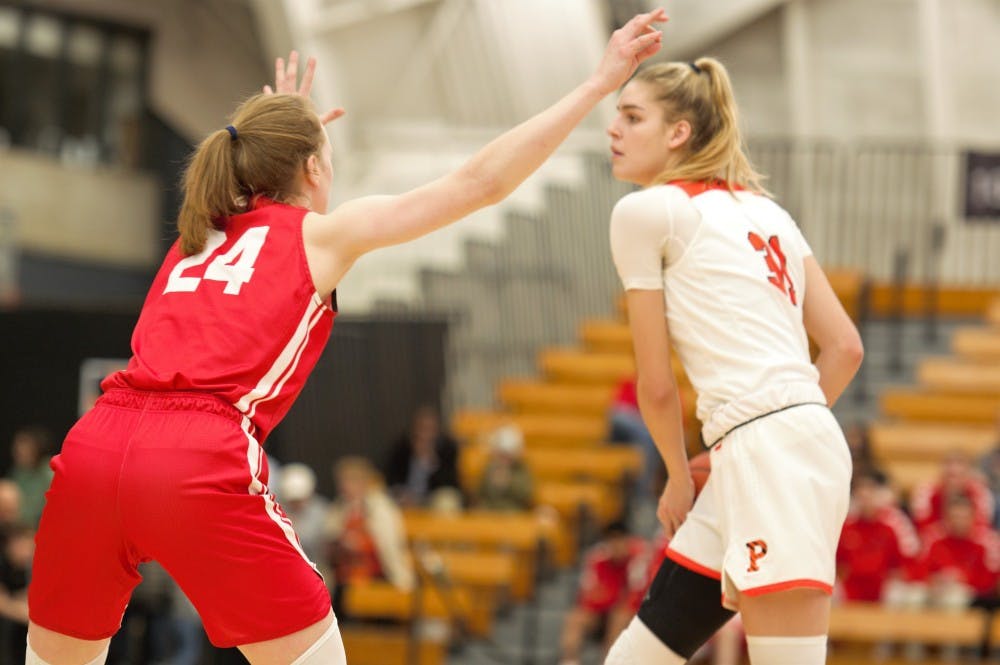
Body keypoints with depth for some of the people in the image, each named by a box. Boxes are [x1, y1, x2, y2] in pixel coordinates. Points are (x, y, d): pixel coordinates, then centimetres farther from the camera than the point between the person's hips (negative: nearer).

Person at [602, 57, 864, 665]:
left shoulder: (645, 210, 0)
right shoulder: (764, 209, 21)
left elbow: (656, 382, 2)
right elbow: (845, 347, 17)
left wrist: (679, 478, 17)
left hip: (764, 454, -9)